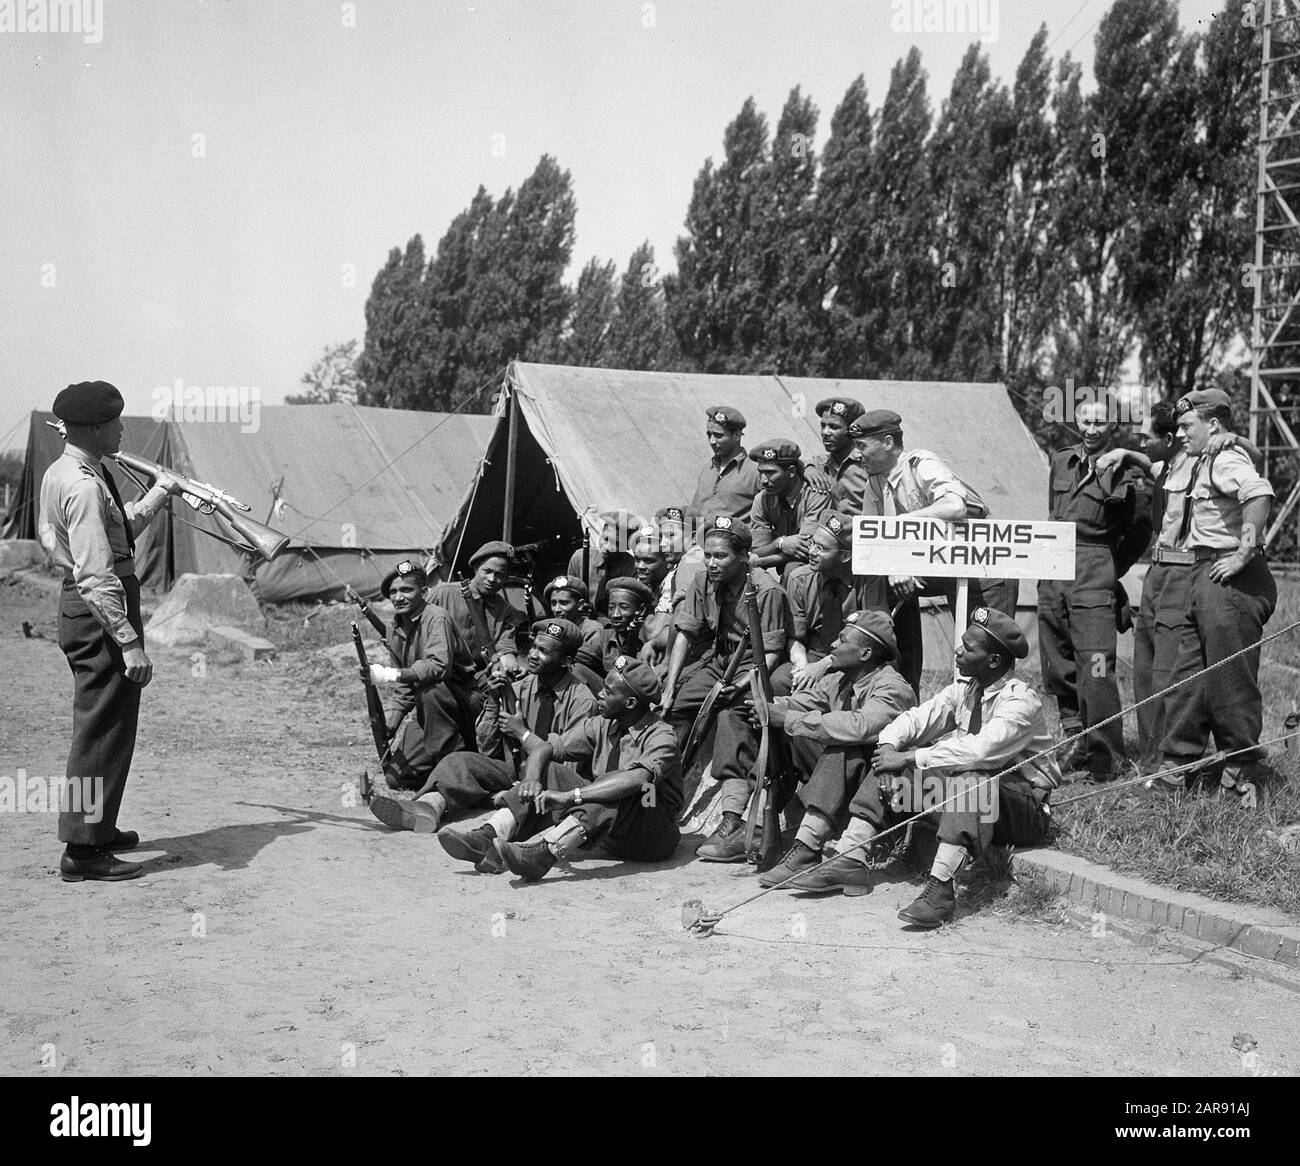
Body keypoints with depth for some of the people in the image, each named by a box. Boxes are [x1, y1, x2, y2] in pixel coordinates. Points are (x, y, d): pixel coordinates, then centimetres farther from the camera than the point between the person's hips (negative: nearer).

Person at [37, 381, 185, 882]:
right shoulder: (85, 487, -21)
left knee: (100, 724, 22)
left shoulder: (61, 473, 11)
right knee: (103, 728, -3)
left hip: (81, 603, 11)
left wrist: (159, 493, 22)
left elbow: (118, 533, 20)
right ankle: (83, 851, 3)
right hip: (99, 611, -11)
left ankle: (97, 828, 36)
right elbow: (96, 575, -25)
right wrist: (129, 641, -25)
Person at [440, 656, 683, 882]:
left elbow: (638, 779, -36)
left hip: (654, 838, -6)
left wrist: (570, 796, -40)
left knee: (620, 792, -37)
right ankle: (487, 836, -27)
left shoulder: (661, 738, -17)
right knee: (548, 773, -9)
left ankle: (542, 854, -51)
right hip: (609, 837, 6)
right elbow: (546, 748, 1)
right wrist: (531, 779, -23)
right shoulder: (601, 726, 4)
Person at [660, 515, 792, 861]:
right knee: (671, 707, -13)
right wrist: (669, 688, -9)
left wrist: (739, 686, -29)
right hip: (717, 660, 7)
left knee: (731, 718, -30)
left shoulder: (766, 591, -17)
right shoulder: (704, 582, -1)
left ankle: (733, 826, -36)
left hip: (754, 669, -7)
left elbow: (771, 654, -16)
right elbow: (684, 634, 1)